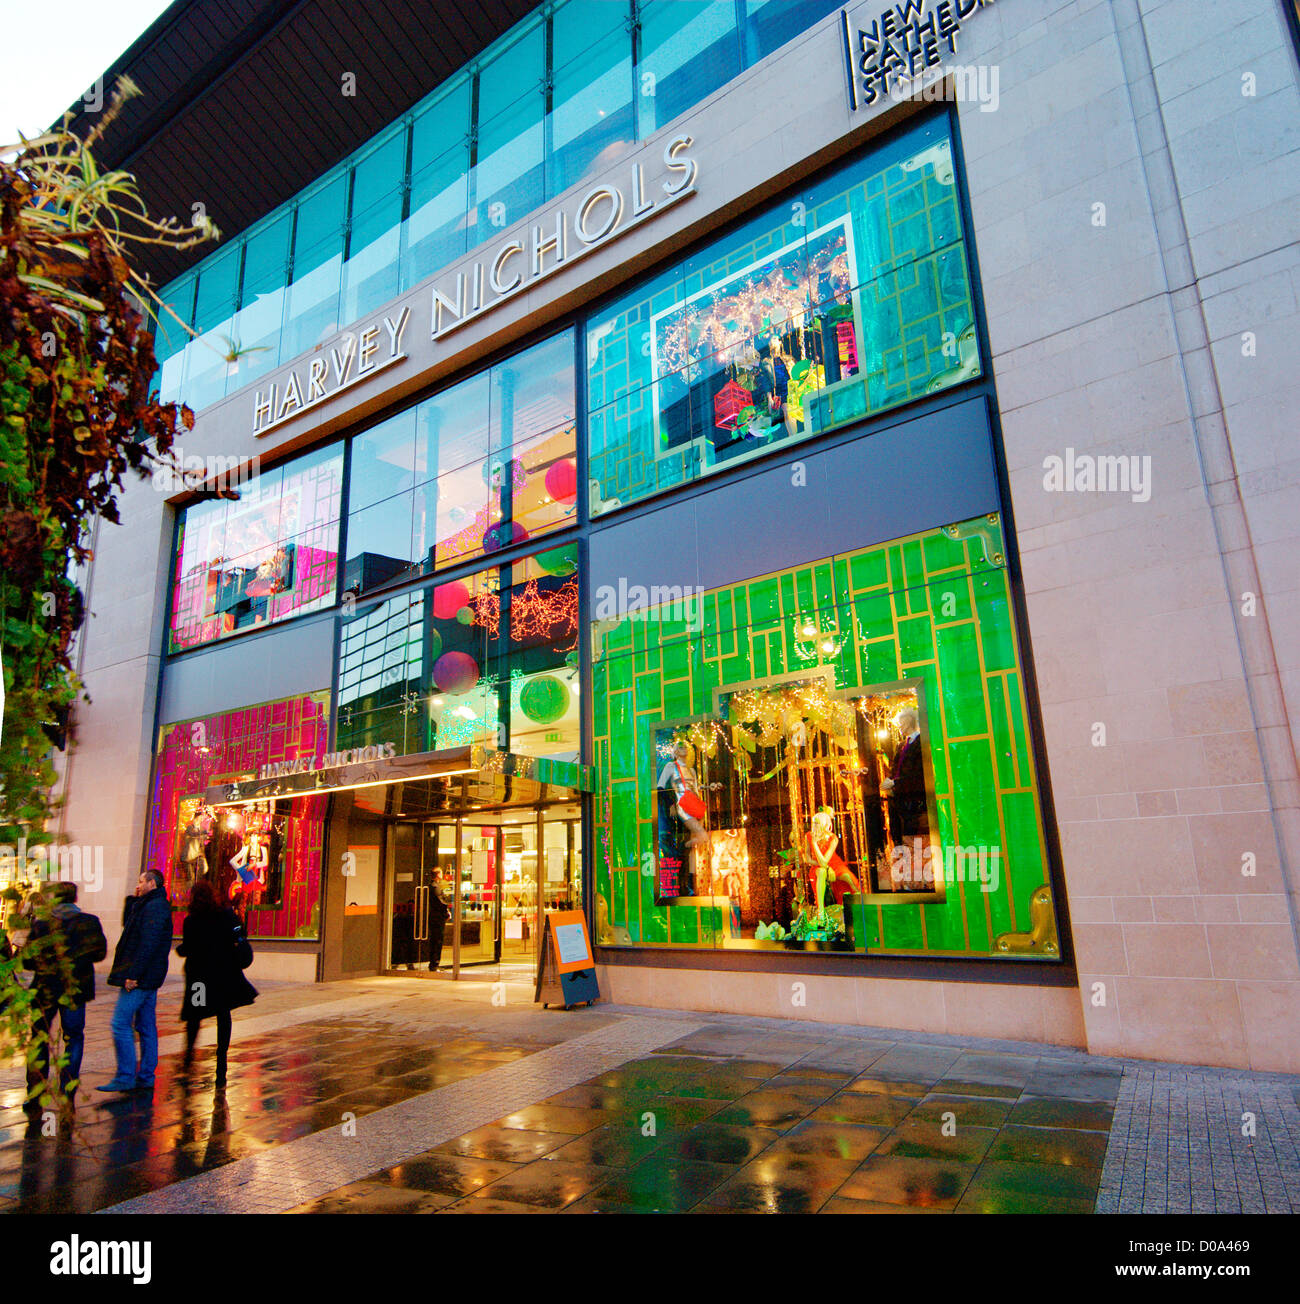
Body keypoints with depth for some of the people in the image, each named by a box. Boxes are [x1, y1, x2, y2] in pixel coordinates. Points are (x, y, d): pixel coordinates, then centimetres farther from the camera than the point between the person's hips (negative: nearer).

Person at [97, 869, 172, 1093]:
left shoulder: (154, 906, -15)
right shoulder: (150, 905, 19)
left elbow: (148, 943, -22)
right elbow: (128, 924, 25)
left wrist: (134, 974, -23)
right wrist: (133, 901, 13)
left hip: (139, 979, -10)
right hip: (148, 978, 10)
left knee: (121, 1024, -7)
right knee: (146, 1027, 11)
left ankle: (125, 1077, -3)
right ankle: (146, 1077, 16)